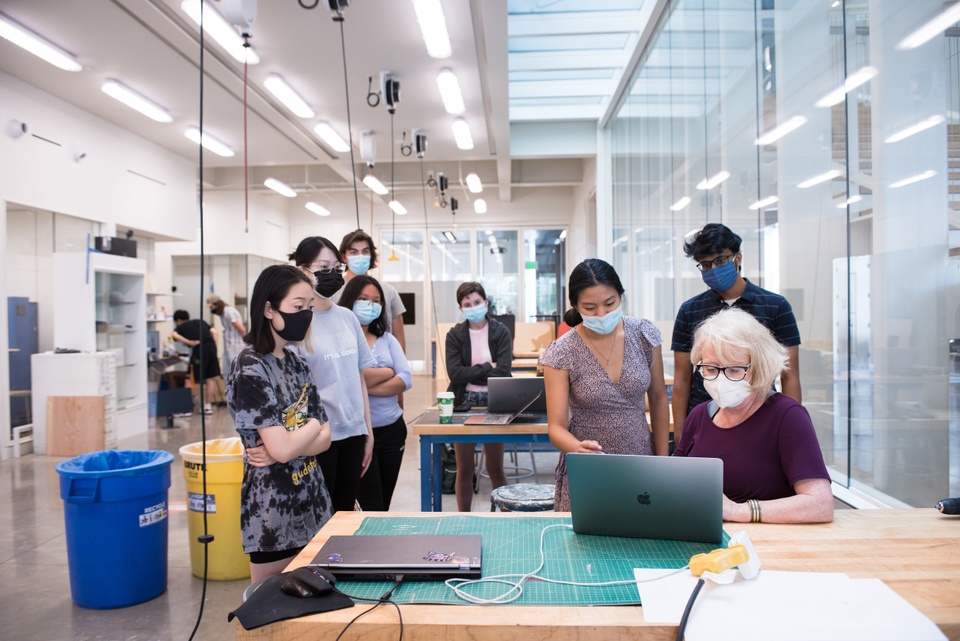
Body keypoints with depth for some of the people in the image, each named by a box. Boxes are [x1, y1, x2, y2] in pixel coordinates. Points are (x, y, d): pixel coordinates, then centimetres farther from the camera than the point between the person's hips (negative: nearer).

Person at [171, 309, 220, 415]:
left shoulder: (181, 327, 12)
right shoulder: (200, 321, 25)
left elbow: (174, 335, -9)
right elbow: (213, 332, 17)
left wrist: (189, 342, -10)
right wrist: (215, 346, 15)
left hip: (199, 349, -4)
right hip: (211, 346, 4)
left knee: (200, 379, 6)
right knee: (211, 378, 12)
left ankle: (206, 406, 5)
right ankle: (208, 405, 17)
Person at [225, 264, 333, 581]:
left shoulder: (296, 363, 6)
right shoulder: (251, 368, -16)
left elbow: (324, 438, 3)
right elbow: (282, 449, -22)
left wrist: (289, 445, -15)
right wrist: (312, 426, -4)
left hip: (311, 499, 7)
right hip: (273, 507, -7)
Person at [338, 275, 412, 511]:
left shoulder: (387, 339, 9)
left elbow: (406, 380, -1)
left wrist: (367, 387, -15)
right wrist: (388, 371, -6)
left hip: (392, 429, 5)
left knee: (385, 505, 16)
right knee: (373, 508, 0)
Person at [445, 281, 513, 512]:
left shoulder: (501, 332, -2)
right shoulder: (455, 335, -1)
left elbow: (504, 371, -14)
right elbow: (454, 373, -13)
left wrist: (471, 372, -14)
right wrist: (488, 367, -13)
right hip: (464, 404, 1)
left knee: (495, 468, 8)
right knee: (465, 469, 9)